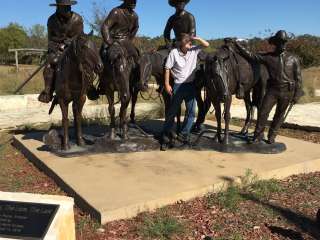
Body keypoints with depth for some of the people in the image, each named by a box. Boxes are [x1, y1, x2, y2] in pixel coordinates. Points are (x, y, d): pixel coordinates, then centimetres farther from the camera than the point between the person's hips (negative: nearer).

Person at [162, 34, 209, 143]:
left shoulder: (194, 50, 0)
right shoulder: (174, 52, -9)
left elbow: (206, 45, 1)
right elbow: (167, 68, -6)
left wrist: (196, 38, -15)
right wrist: (167, 84, -8)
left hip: (191, 85, 3)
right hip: (178, 85, -3)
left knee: (191, 111, 5)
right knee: (173, 110, 6)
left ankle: (184, 133, 20)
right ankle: (167, 132, 22)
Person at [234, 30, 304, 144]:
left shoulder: (293, 59, -1)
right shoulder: (268, 57, 0)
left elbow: (298, 78, 1)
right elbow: (251, 56, 0)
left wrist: (297, 95, -4)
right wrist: (237, 45, -6)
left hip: (287, 92, 0)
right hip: (272, 90, 0)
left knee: (279, 115, 9)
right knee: (263, 112, -4)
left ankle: (272, 136, 24)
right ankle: (258, 135, 12)